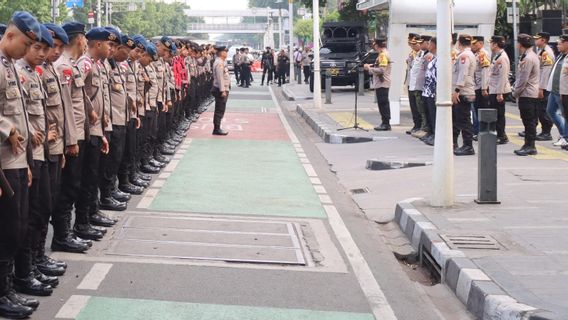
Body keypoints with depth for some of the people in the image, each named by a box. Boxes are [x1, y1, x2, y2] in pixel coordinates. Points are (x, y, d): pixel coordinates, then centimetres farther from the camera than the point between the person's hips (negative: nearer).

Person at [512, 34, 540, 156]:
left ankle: (530, 146, -4)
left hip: (527, 94, -10)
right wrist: (517, 91, 15)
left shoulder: (527, 59, -17)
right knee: (530, 121, 12)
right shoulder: (533, 56, 15)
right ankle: (529, 145, 16)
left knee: (529, 121, -6)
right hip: (533, 94, 10)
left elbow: (523, 80, -18)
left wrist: (515, 93, -8)